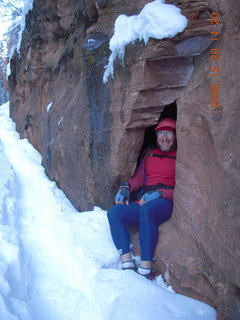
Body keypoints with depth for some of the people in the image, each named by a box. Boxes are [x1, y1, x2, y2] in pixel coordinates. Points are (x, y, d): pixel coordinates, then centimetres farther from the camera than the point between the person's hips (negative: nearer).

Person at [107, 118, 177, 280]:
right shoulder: (149, 153, 20)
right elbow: (139, 177, 18)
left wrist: (160, 194, -18)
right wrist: (126, 188, -3)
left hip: (166, 204, -5)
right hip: (143, 203, 6)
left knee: (146, 209, -39)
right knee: (114, 212, -19)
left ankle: (145, 269, -36)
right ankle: (127, 264, -28)